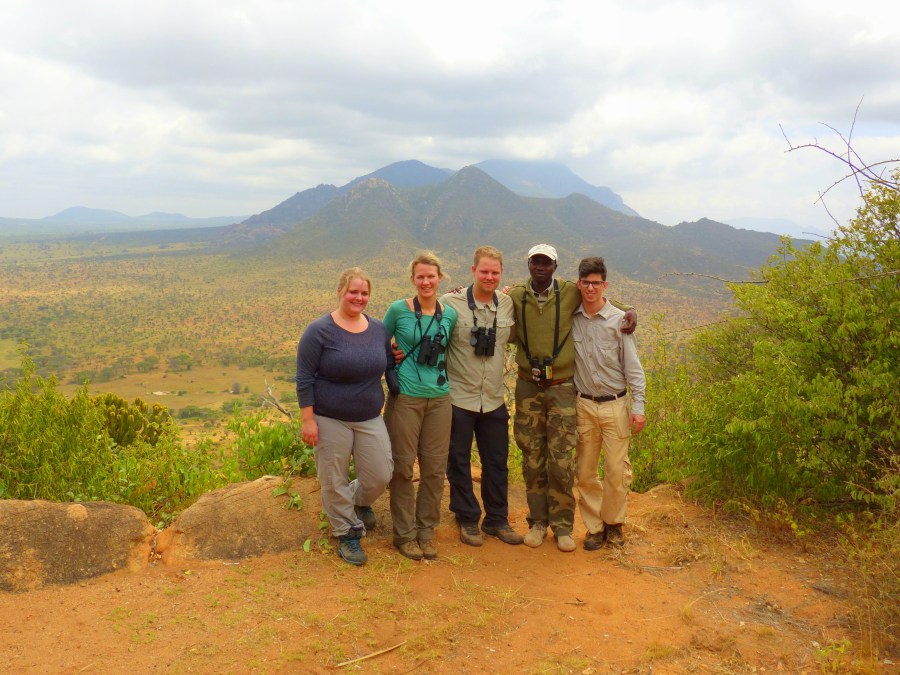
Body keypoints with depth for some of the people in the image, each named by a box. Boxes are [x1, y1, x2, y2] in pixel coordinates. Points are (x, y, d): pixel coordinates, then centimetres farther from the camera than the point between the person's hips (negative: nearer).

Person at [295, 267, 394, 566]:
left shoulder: (378, 329, 3)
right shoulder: (319, 331, -12)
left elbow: (389, 364, 18)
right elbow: (304, 378, -11)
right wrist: (308, 419, -13)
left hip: (370, 418, 4)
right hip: (330, 420, -4)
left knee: (380, 477, 5)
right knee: (335, 482, 6)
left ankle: (359, 501, 39)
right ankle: (347, 533, 28)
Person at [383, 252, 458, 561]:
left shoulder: (450, 315, 4)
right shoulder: (398, 310, -5)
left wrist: (442, 377, 7)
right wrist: (393, 368, -1)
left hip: (439, 398, 3)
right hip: (405, 398, -3)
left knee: (435, 468, 8)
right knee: (403, 467, 4)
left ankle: (426, 530, 24)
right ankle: (404, 533, 18)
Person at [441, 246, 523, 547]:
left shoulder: (508, 304, 1)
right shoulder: (451, 303, -12)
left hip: (494, 399, 4)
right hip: (458, 398, -4)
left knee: (497, 462, 12)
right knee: (459, 462, 8)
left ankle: (497, 520, 29)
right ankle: (468, 520, 25)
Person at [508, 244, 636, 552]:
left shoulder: (570, 293, -2)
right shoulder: (516, 295, 1)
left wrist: (629, 311, -4)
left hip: (561, 388, -1)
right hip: (528, 388, 2)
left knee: (561, 460, -1)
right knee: (532, 459, 8)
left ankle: (562, 525, 14)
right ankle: (538, 521, 22)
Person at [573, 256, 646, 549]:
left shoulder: (619, 320, -4)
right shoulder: (570, 318, 0)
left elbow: (633, 367, -2)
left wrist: (638, 407, -7)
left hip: (615, 405, -1)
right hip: (584, 404, 2)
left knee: (617, 469, -1)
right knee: (585, 471, 6)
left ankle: (613, 523, 20)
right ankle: (594, 527, 20)